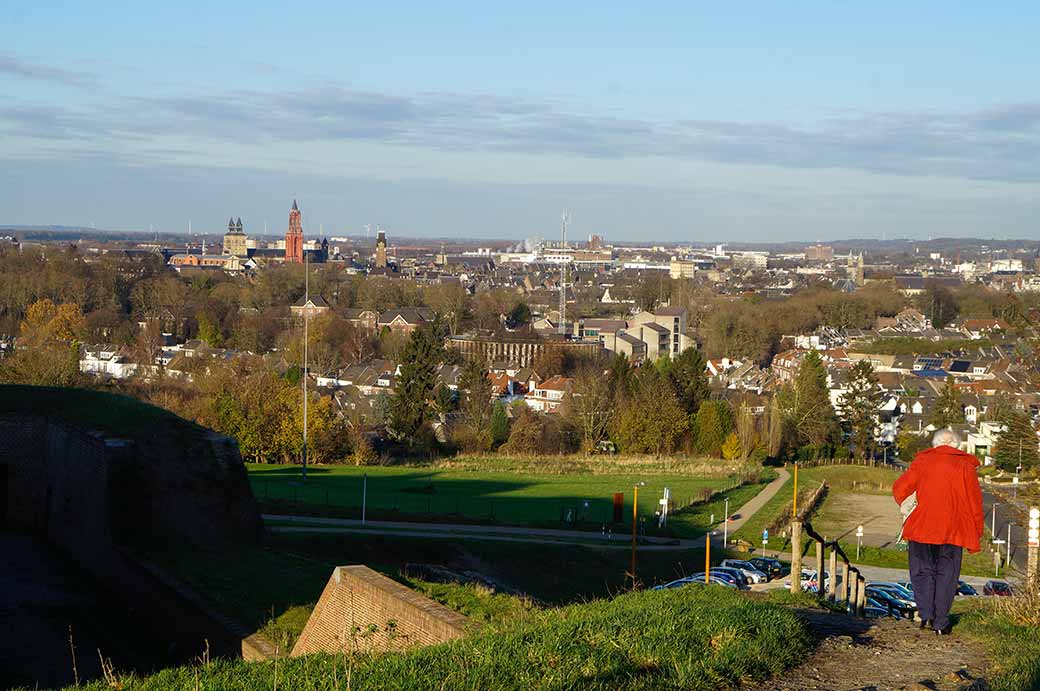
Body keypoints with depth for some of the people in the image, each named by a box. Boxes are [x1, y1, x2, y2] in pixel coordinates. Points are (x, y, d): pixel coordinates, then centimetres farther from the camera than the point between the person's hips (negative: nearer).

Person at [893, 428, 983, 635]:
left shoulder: (922, 461, 5)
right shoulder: (965, 466, 4)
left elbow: (899, 489, -1)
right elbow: (974, 503, 3)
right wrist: (975, 535, 8)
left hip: (921, 527, 0)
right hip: (952, 531, 0)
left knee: (923, 571, 11)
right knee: (946, 575, 8)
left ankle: (926, 614, -5)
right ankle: (941, 623, 7)